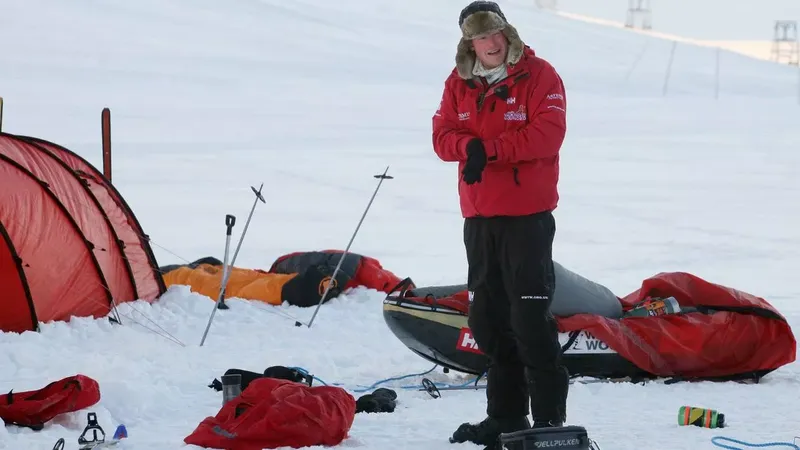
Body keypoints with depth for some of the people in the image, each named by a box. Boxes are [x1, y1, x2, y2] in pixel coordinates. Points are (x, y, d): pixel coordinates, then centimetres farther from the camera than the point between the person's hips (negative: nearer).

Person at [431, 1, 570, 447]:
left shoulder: (539, 75, -6)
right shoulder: (459, 83, 10)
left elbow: (548, 134, -17)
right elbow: (443, 136, 4)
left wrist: (490, 148, -19)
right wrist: (469, 147, -18)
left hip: (528, 214, -6)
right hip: (479, 216, 6)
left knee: (531, 316, -9)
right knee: (488, 317, 10)